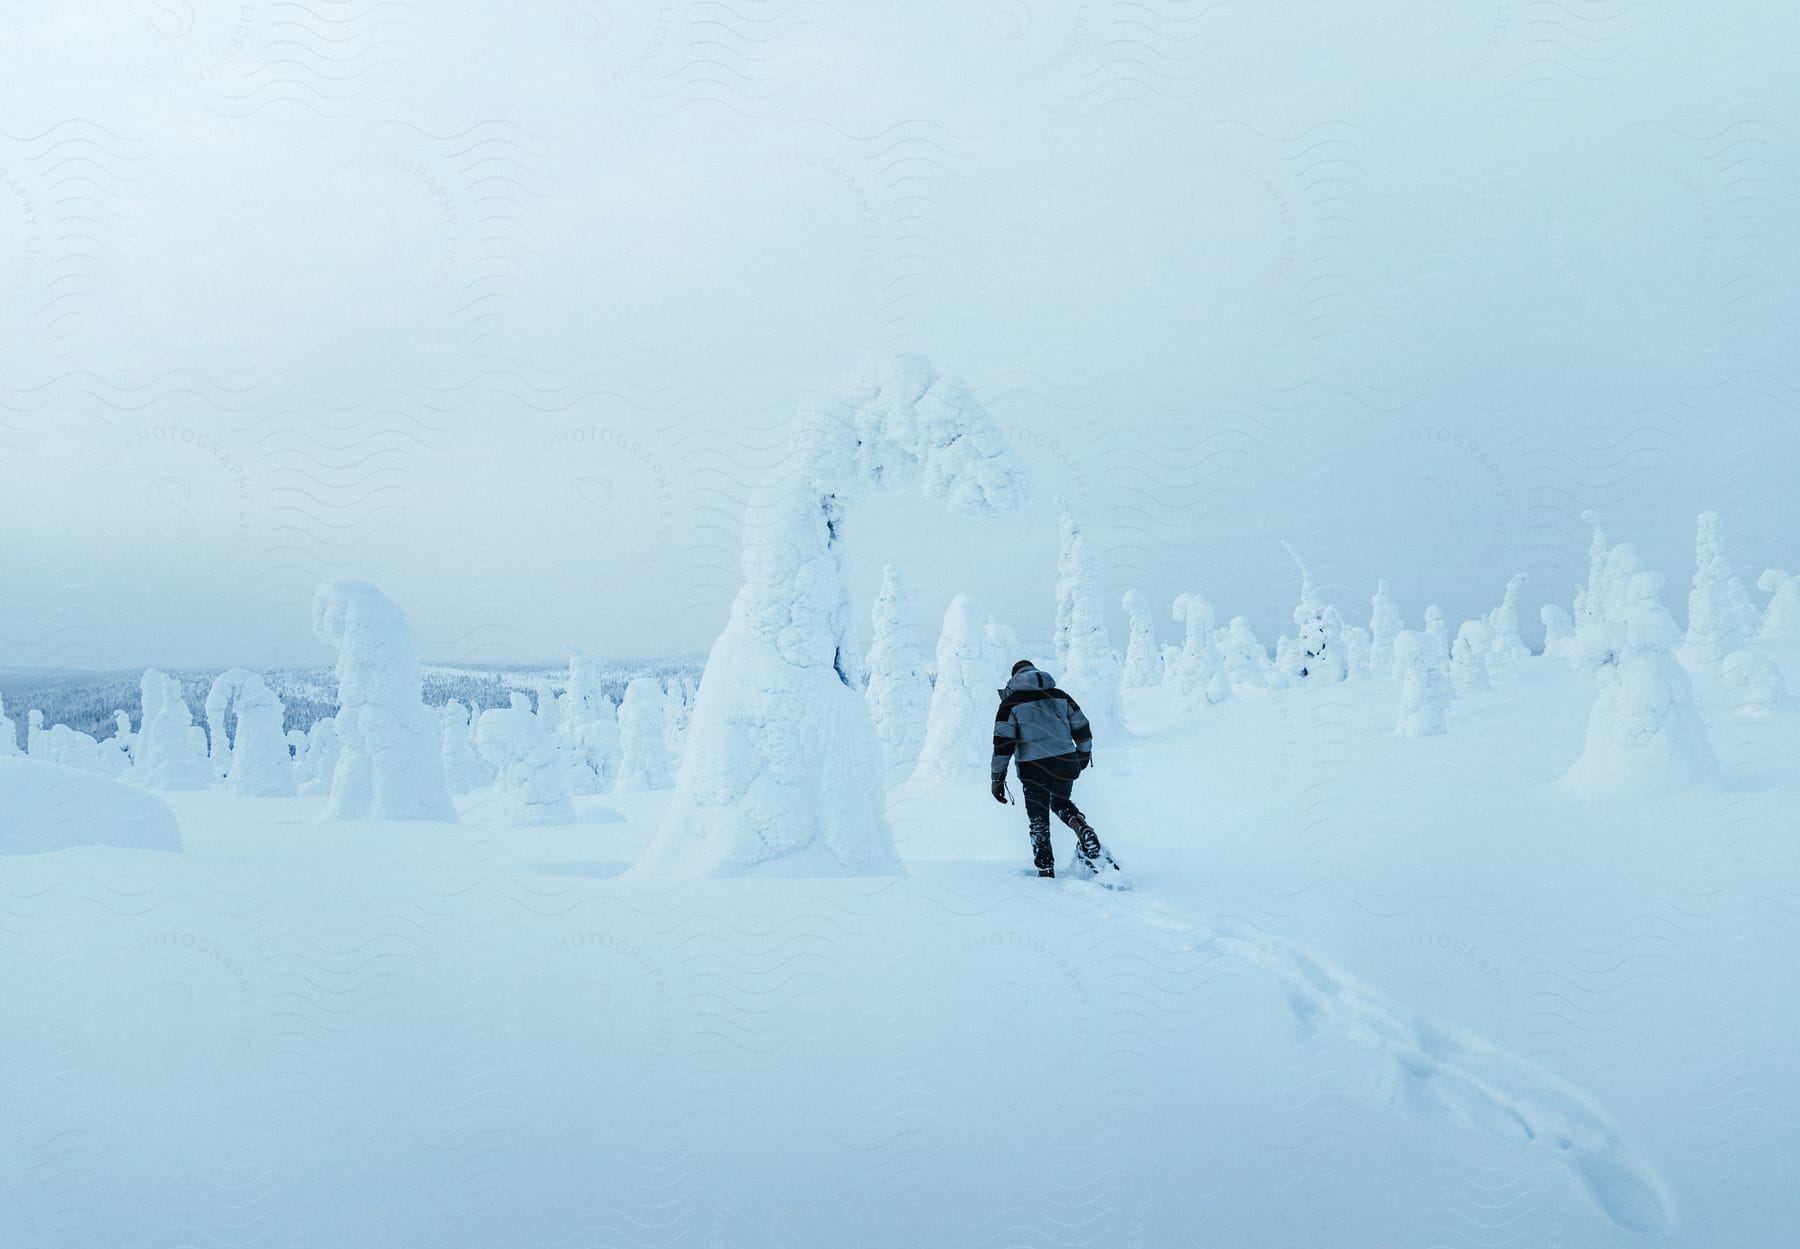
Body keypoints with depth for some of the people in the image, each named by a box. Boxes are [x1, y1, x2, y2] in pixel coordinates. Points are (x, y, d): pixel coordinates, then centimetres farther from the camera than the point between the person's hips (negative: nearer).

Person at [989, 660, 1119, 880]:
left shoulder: (1011, 703, 0)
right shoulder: (1059, 696, 10)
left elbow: (1003, 743, -6)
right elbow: (1082, 728, 16)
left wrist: (998, 778, -2)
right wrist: (1084, 754, 33)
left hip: (1034, 768, -3)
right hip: (1066, 763, 3)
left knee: (1039, 820, 10)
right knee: (1061, 802, 27)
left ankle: (1046, 870, 10)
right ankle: (1084, 831, -1)